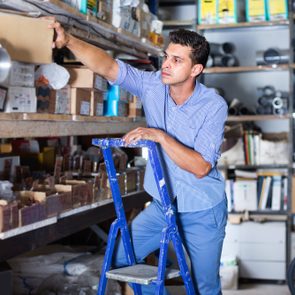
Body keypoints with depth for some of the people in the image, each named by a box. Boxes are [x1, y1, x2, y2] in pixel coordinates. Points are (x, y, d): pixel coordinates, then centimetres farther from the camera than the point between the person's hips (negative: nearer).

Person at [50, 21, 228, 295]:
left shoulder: (213, 106, -21)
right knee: (123, 258, 10)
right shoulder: (152, 85, -11)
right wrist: (68, 40, -41)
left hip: (202, 213, -4)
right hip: (162, 205, 4)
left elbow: (201, 167, -26)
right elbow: (107, 66, -25)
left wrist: (161, 136, -35)